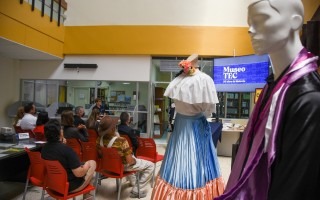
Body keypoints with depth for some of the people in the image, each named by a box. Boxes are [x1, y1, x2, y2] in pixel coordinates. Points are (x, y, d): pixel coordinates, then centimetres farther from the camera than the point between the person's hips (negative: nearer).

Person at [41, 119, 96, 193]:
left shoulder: (44, 148, -7)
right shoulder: (66, 149, -31)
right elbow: (79, 173, -27)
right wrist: (86, 166, -8)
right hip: (69, 186, -7)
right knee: (92, 163, 12)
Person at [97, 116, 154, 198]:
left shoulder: (99, 139, -15)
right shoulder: (122, 141, -35)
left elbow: (101, 155, 2)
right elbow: (130, 161, -29)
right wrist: (135, 160, -6)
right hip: (123, 166, -7)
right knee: (150, 165, 7)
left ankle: (133, 182, 50)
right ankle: (135, 190, 8)